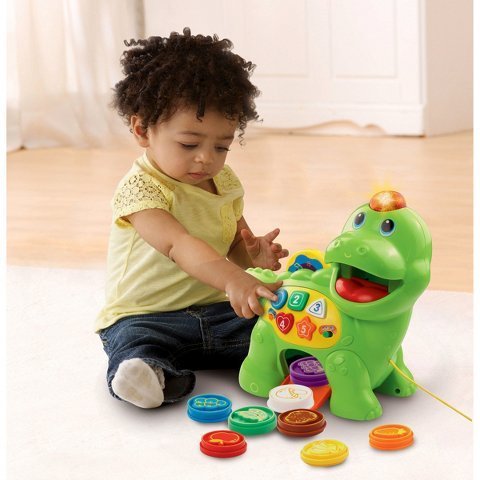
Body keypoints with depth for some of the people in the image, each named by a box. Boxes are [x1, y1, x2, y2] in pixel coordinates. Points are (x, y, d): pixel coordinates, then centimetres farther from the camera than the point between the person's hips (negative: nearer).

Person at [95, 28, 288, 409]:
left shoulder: (225, 183, 5)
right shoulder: (140, 189, -20)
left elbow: (234, 243, 20)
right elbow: (179, 245, -37)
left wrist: (253, 255, -6)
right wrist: (234, 281, -53)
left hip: (215, 310, 6)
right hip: (144, 316, -6)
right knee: (133, 344, -36)